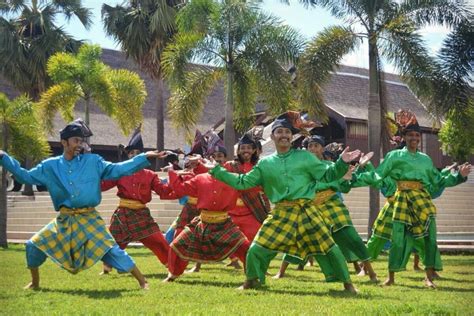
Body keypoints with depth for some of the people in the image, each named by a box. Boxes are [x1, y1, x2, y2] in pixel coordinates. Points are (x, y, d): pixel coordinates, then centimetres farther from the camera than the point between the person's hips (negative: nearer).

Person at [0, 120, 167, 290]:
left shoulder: (93, 161, -1)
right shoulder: (50, 166, 4)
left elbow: (118, 169, -4)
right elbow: (25, 176, 12)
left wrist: (144, 157, -12)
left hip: (89, 219, -2)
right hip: (63, 220, 3)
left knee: (111, 250, -12)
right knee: (34, 246, 0)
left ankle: (142, 282, -3)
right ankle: (35, 283, 24)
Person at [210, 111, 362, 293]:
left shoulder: (304, 157, 6)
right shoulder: (265, 164, 11)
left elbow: (327, 175, 7)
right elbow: (242, 182, 12)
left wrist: (342, 162, -10)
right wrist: (216, 171, 9)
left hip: (306, 211, -1)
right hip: (280, 214, 1)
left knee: (328, 247, -2)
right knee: (257, 249, -5)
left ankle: (347, 283, 13)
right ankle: (251, 282, 19)